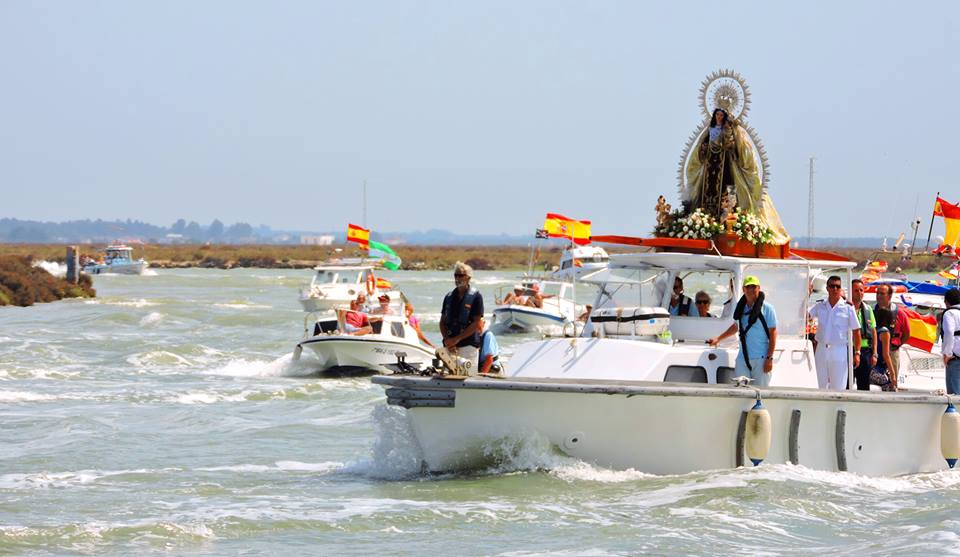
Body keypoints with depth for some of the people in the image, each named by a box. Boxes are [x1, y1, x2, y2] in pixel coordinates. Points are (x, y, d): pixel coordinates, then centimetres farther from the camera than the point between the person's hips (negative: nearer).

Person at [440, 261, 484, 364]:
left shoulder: (476, 296, -2)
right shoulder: (449, 297, 13)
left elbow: (476, 324, -8)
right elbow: (442, 322, 13)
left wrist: (457, 339, -12)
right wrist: (447, 340, -5)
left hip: (468, 345, -5)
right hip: (449, 346, 5)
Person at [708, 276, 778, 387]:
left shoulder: (767, 309, -2)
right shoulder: (741, 309, 12)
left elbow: (773, 334, -4)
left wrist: (769, 358, -10)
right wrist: (718, 339, 31)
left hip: (761, 359, -5)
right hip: (743, 358, 5)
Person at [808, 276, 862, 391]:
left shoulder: (847, 308, -3)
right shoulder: (820, 306, 7)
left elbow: (856, 331, -1)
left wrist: (857, 353, -7)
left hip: (839, 350, -4)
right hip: (821, 350, 4)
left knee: (838, 388, -3)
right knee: (822, 387, 10)